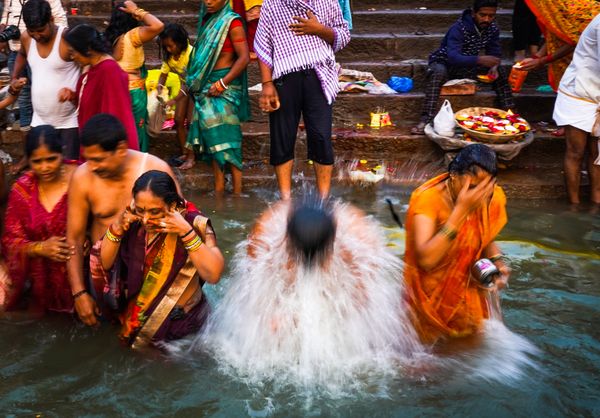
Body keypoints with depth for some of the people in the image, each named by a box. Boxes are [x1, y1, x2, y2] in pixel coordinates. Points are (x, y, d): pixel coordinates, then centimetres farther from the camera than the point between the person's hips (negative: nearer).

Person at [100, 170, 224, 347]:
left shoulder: (193, 223, -19)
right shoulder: (133, 223, -8)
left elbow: (213, 275, -29)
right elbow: (105, 263, -2)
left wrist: (186, 233, -35)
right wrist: (117, 227, -17)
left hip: (178, 321, -3)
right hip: (135, 312, 4)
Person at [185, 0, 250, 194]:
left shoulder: (231, 22, -9)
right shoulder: (206, 20, 12)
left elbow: (244, 58, -15)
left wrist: (223, 83, -20)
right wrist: (196, 83, 13)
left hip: (224, 85, -7)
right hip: (206, 85, 7)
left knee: (225, 133, -8)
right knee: (213, 134, 7)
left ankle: (237, 189, -3)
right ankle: (218, 187, 13)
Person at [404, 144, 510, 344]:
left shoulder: (488, 198, -13)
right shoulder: (427, 198, -29)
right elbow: (426, 259, -42)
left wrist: (497, 262, -15)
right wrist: (461, 210, -43)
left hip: (467, 288, 5)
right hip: (433, 295, -5)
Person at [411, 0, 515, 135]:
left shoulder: (493, 29, -8)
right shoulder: (458, 28, -28)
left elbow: (495, 54, -2)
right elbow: (453, 57, -41)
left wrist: (494, 67, -26)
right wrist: (479, 60, -55)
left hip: (468, 66, 6)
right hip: (445, 63, -6)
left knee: (500, 71, -10)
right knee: (438, 72, -40)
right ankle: (426, 119, -48)